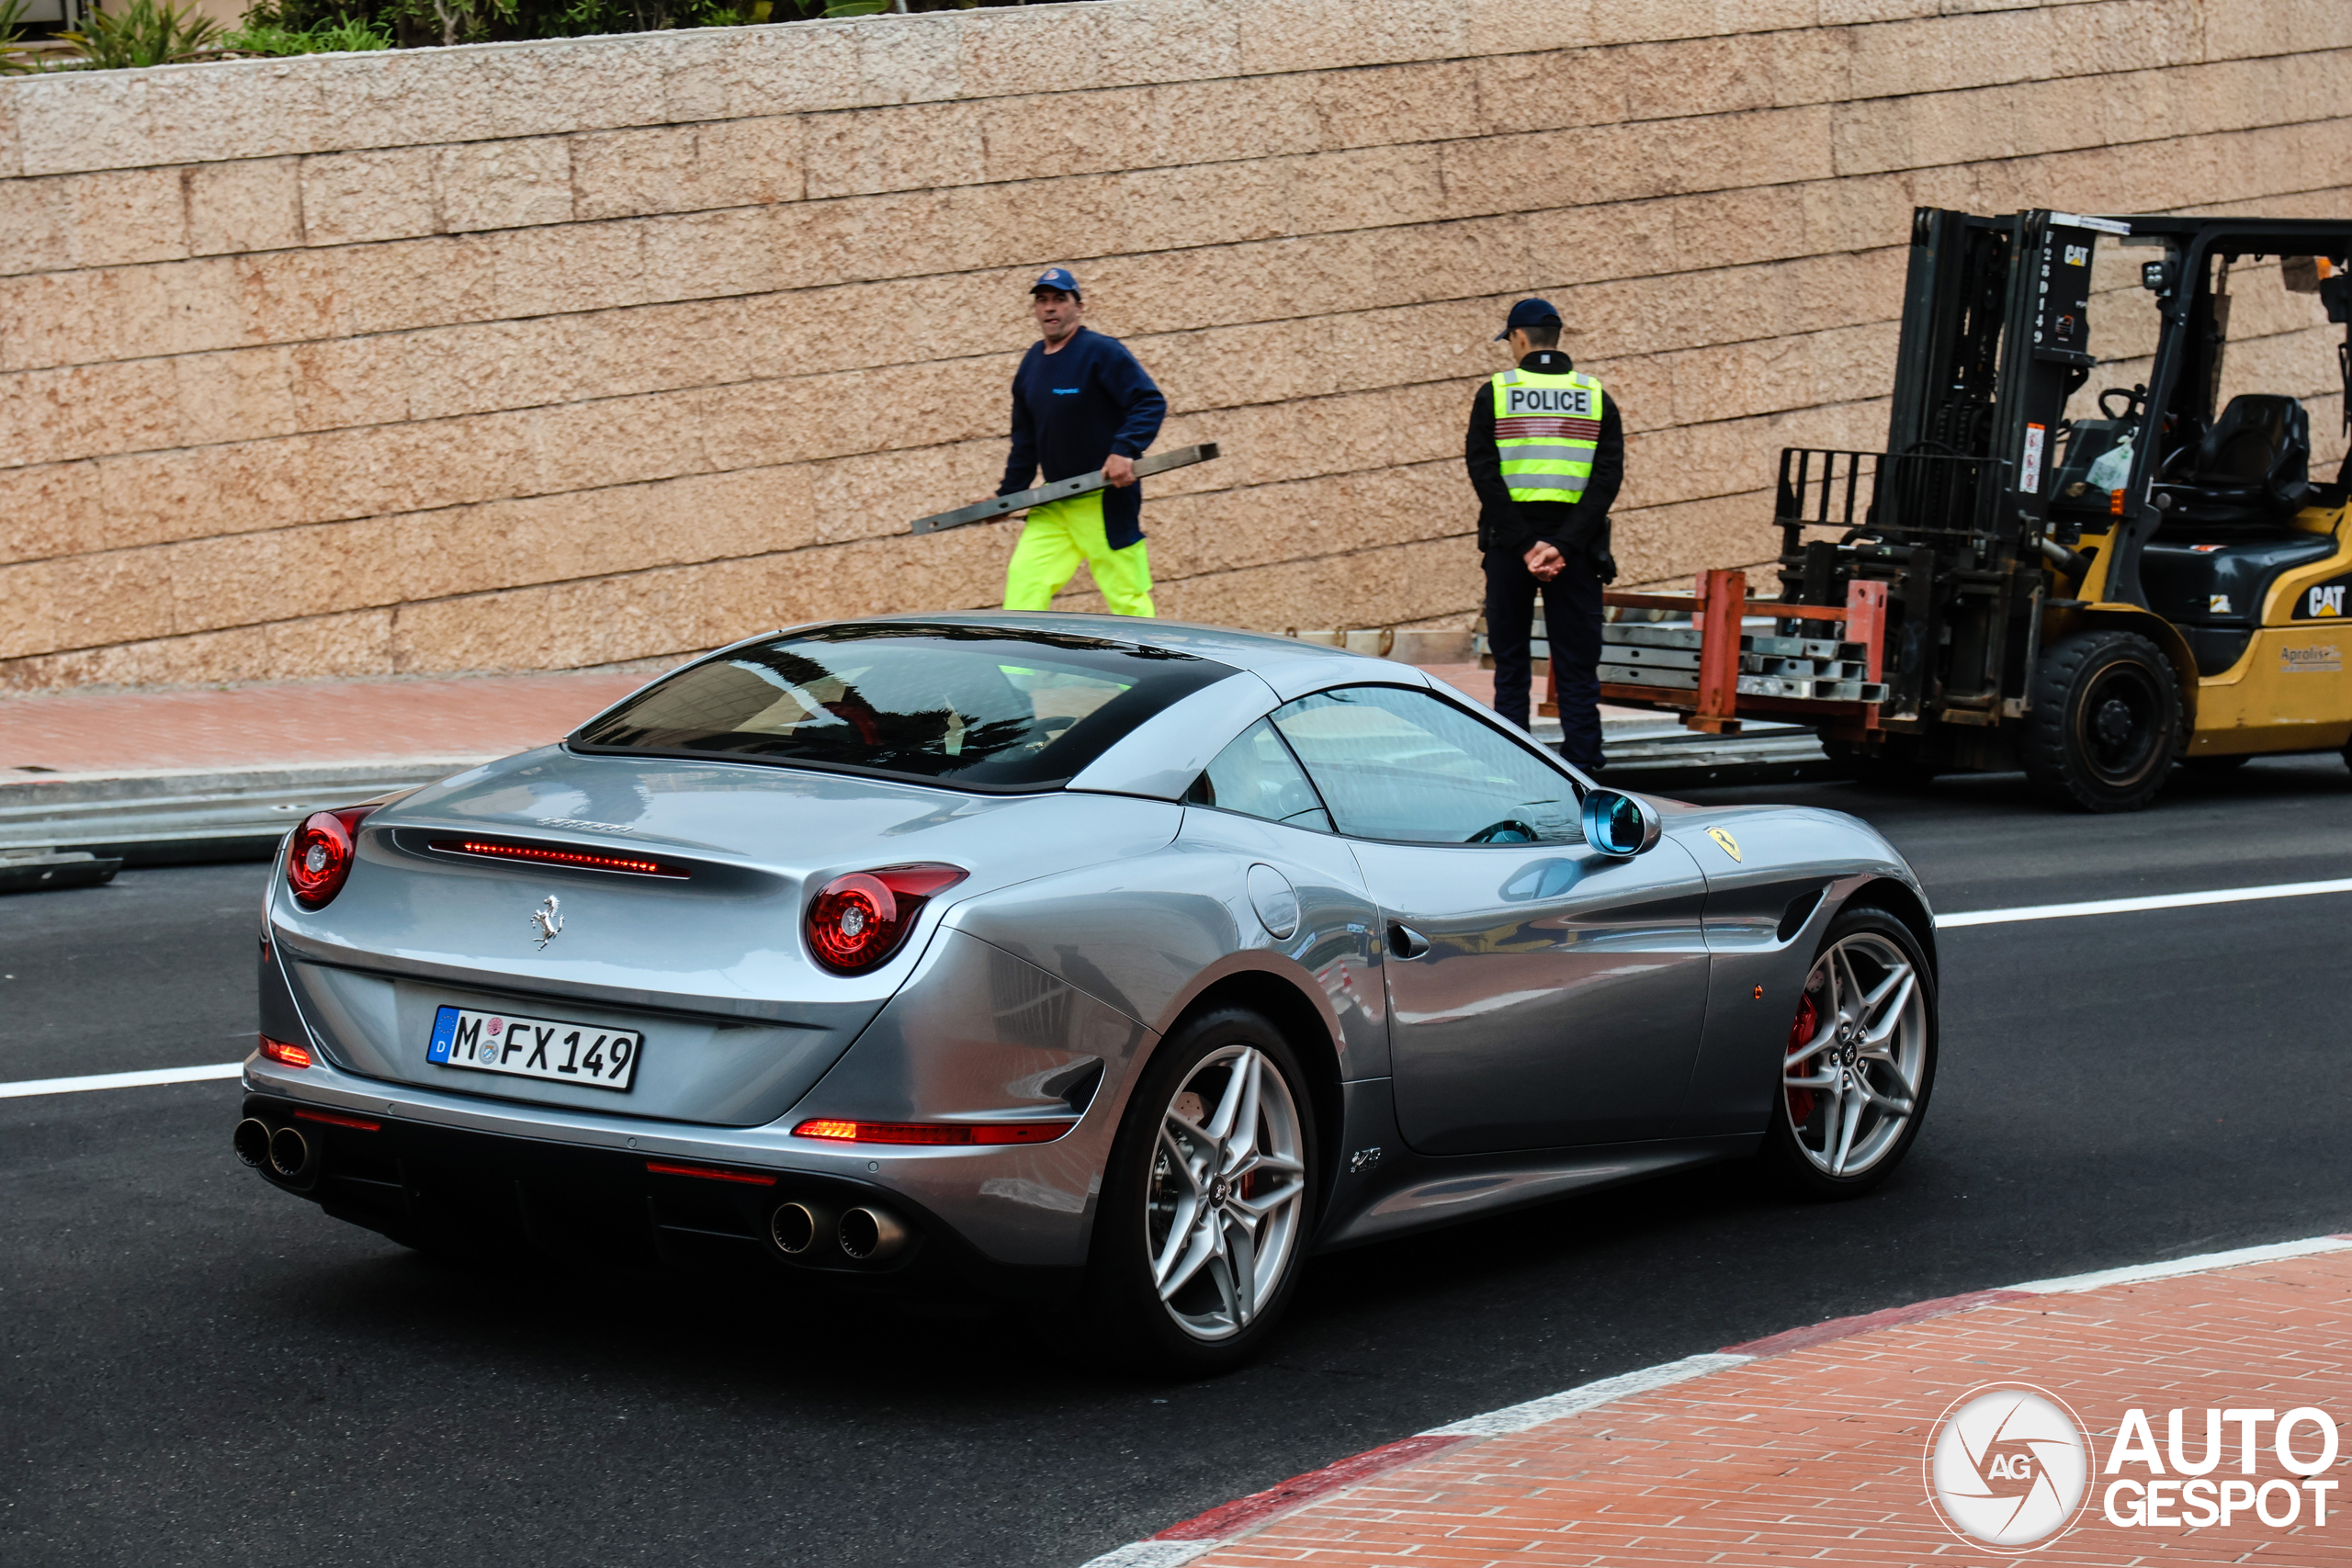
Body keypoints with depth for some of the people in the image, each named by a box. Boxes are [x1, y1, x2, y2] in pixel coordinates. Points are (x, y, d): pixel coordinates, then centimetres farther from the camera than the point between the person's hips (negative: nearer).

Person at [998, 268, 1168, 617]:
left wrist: (1126, 450, -28)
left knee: (1127, 595, -6)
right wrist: (1007, 495, 20)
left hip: (1107, 500, -7)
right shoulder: (1032, 363, 14)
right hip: (1053, 506, 7)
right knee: (1023, 579, -5)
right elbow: (1025, 441, 22)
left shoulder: (1102, 352, -8)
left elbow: (1151, 403, -15)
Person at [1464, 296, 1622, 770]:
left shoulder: (1494, 395, 1)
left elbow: (1484, 475, -9)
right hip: (1575, 545, 1)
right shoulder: (1596, 398, 6)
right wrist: (1563, 546, -12)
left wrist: (1524, 546, -12)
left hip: (1509, 544, -1)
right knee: (1577, 667, 4)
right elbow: (1607, 478, -5)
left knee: (1511, 665, 8)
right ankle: (1581, 773, -1)